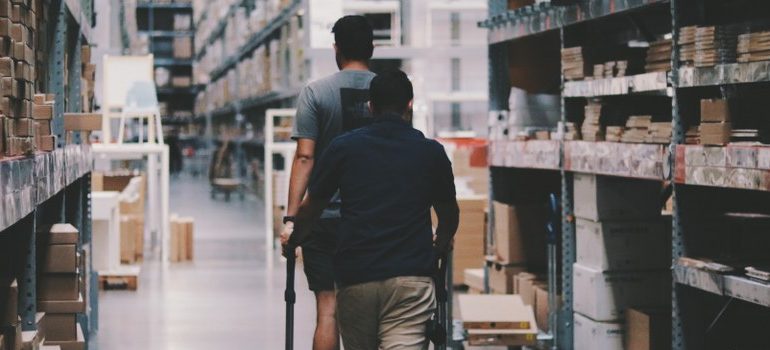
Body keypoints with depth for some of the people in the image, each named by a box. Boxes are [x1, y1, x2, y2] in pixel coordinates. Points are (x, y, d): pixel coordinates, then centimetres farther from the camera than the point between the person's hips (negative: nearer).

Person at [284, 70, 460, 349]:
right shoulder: (431, 152, 6)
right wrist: (441, 246, 43)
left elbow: (310, 208, 14)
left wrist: (294, 239, 35)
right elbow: (449, 216, 21)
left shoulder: (343, 147, 5)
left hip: (354, 277, 1)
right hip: (410, 277, -1)